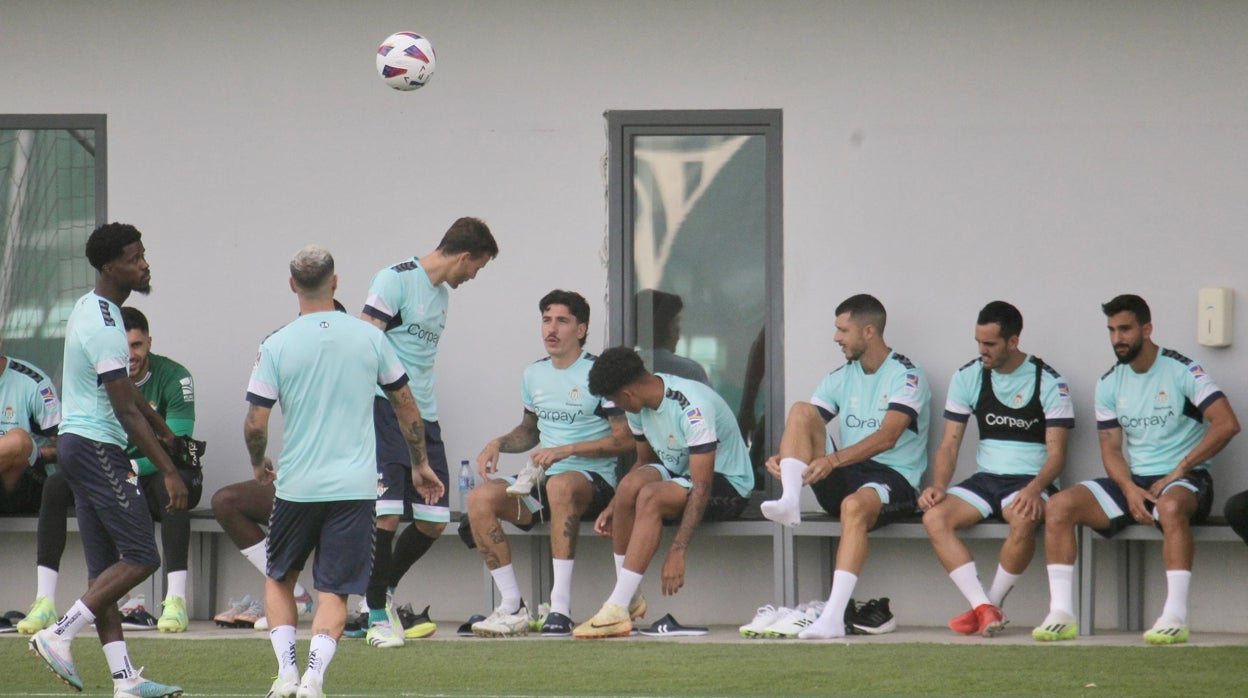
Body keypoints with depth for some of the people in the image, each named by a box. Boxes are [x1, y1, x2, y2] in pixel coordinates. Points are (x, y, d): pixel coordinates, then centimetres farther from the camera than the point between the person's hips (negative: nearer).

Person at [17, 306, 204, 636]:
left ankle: (175, 600, -43)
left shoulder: (173, 377, -12)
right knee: (55, 484, -21)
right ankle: (44, 602, -25)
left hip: (156, 475, -4)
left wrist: (133, 467, -36)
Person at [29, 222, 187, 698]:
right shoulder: (105, 327, -18)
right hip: (98, 448, -10)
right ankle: (60, 635, -11)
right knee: (141, 558, -9)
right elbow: (125, 411, -21)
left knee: (105, 567, 6)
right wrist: (169, 471, -21)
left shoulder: (89, 309, 14)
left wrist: (161, 427, 38)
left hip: (75, 442, 10)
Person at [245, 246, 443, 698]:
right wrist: (420, 466, 23)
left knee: (279, 579, 19)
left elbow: (255, 425, -5)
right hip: (355, 487, 1)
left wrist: (259, 465, 16)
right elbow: (406, 406, 10)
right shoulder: (369, 338, 1)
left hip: (296, 486, -1)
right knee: (334, 592, 3)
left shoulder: (276, 346, -5)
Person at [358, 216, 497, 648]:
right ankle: (378, 615, -1)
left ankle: (385, 591, 27)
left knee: (433, 522, 5)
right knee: (386, 516, -13)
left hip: (424, 418, 8)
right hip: (384, 413, -8)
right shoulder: (396, 279, -7)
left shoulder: (441, 293, 19)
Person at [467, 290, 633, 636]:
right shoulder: (535, 375, 16)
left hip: (593, 480, -6)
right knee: (480, 499, -21)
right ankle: (512, 607, -19)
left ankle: (561, 606, -43)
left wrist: (567, 450, -18)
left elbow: (625, 440, -10)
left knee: (561, 485, -42)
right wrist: (498, 443, 9)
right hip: (540, 478, 6)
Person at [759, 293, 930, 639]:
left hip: (894, 480, -6)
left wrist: (834, 460, -31)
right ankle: (790, 501, -32)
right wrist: (782, 458, -13)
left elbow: (887, 438, -19)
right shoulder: (841, 378, 16)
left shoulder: (906, 376, -5)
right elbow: (804, 431, 10)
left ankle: (833, 617, -50)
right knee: (801, 412, -10)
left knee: (855, 506, -40)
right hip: (842, 480, 6)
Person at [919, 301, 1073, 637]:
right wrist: (938, 486, -12)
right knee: (935, 516, -25)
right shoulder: (967, 377, 6)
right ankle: (984, 608, -31)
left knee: (1024, 519, -38)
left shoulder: (1049, 382, -5)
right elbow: (949, 444, 7)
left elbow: (1056, 453, -8)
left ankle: (992, 602, -19)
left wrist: (1034, 489, -28)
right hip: (985, 479, 4)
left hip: (1030, 480, -4)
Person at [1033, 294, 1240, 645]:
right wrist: (1129, 490, -12)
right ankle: (1061, 615, -21)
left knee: (1171, 506, -42)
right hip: (1133, 481, 6)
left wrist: (1178, 471, -17)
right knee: (1059, 506, -16)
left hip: (1183, 480, -6)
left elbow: (1227, 424, -18)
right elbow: (1111, 449, 10)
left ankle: (1175, 617, -43)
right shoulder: (1109, 383, 10)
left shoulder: (1182, 370, -7)